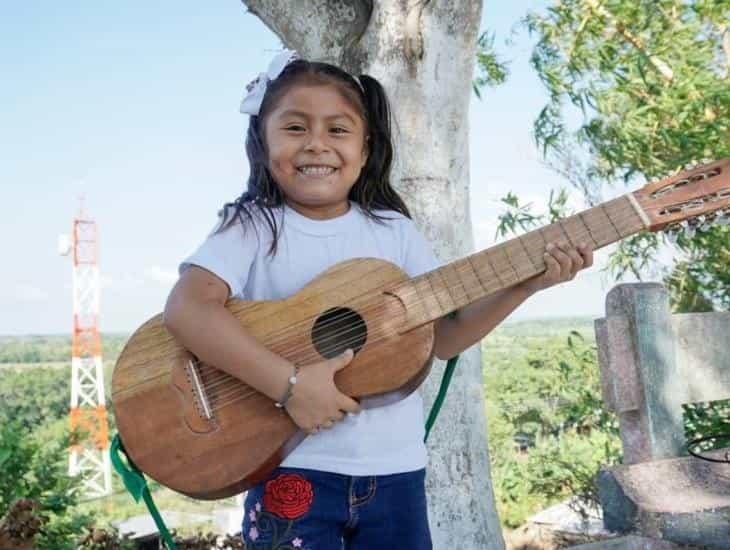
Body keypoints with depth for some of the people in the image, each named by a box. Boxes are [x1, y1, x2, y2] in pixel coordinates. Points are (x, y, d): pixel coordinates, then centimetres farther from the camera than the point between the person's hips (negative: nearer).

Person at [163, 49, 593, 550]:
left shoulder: (394, 231, 5)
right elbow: (186, 311, -21)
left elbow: (444, 337, 5)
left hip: (394, 470, 4)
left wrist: (525, 284, -6)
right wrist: (289, 383, -27)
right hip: (291, 470, -3)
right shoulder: (253, 228, -6)